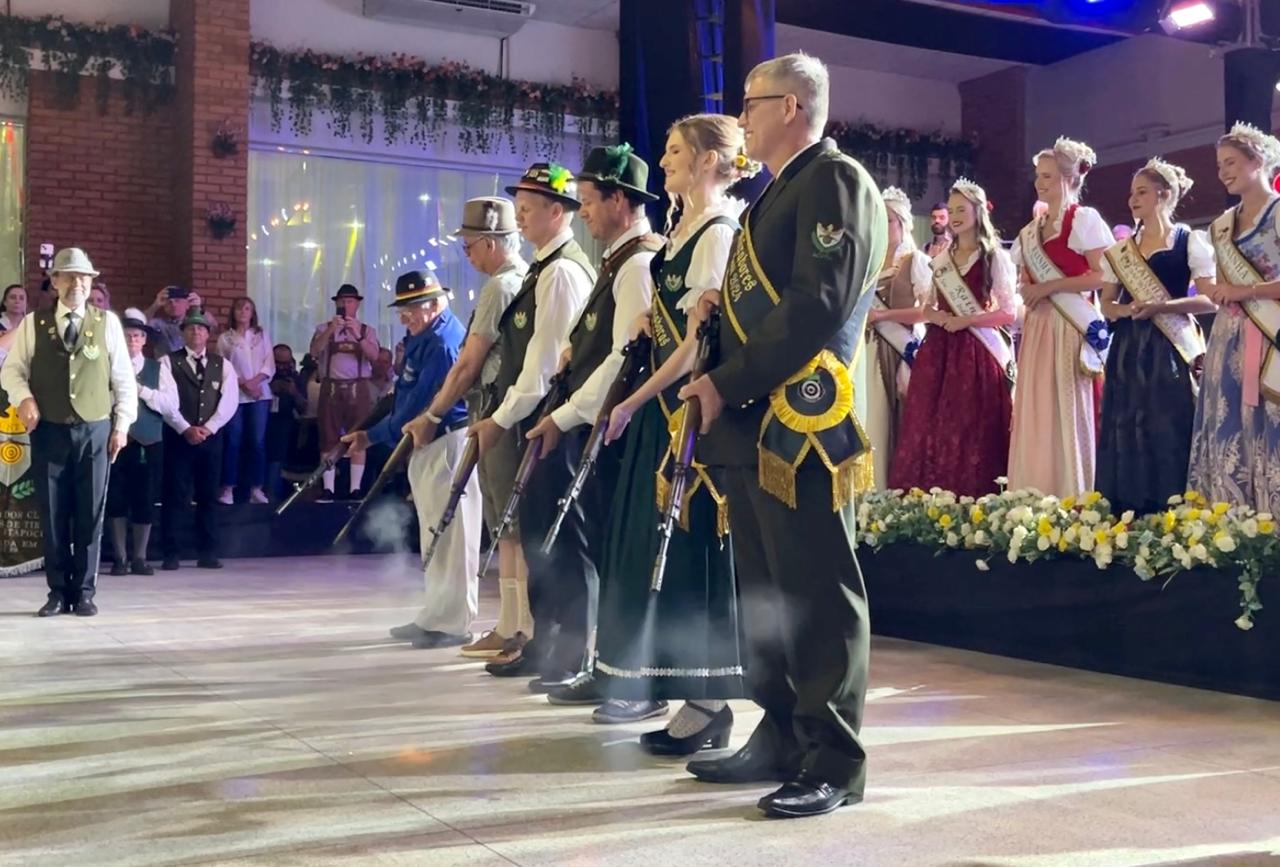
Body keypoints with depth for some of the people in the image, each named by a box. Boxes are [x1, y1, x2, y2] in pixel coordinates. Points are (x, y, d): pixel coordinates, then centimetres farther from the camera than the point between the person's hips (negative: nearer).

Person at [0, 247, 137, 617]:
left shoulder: (107, 322, 4)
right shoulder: (34, 323, 5)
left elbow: (123, 378, 5)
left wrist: (122, 424, 1)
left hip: (95, 431, 0)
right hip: (49, 432, 0)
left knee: (90, 515, 2)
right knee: (53, 514, 3)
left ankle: (85, 592, 13)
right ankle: (59, 592, 14)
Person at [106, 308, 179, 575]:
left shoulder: (158, 369, 7)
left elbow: (172, 404, -3)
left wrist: (142, 390, -11)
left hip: (149, 443, 1)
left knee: (145, 501, 3)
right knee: (116, 499, 3)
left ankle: (139, 557, 13)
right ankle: (120, 558, 13)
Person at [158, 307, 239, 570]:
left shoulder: (222, 364, 10)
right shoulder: (168, 362, 2)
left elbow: (229, 400, 0)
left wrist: (208, 428, -11)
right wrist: (186, 429, -15)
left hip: (211, 437, 3)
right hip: (179, 436, -3)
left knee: (208, 496, 6)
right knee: (174, 496, -2)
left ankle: (207, 553, 11)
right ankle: (171, 554, 3)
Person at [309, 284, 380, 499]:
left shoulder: (367, 330, 9)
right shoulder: (324, 328, 10)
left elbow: (374, 355, -7)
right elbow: (314, 352, -7)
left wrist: (358, 335, -22)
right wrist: (331, 330, -19)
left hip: (358, 387, 0)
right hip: (331, 387, 0)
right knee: (329, 439, -1)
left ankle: (355, 488, 1)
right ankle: (328, 489, 1)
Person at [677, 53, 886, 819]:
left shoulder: (836, 181, -7)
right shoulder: (778, 193, 23)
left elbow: (816, 307, -19)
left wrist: (726, 382, -17)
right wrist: (718, 388, 9)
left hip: (803, 424, -10)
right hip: (753, 424, 10)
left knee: (818, 596, -5)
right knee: (764, 594, 14)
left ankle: (834, 762, 3)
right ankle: (781, 739, 24)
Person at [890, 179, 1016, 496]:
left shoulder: (995, 257, 0)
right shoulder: (941, 259, 16)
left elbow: (1009, 312, -6)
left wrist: (964, 321, -15)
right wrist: (937, 317, -5)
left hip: (976, 353, -5)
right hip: (938, 352, 5)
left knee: (971, 430, -5)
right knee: (930, 425, 0)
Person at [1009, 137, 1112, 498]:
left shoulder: (1085, 219, -2)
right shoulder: (1031, 230, 18)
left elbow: (1104, 275, -13)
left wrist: (1049, 287, -14)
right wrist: (1027, 291, 5)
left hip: (1072, 330, -7)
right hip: (1038, 330, 7)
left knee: (1069, 417, -8)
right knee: (1036, 418, 3)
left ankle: (1074, 502, -5)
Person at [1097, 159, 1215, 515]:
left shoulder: (1190, 242, 0)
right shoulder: (1122, 249, 14)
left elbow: (1210, 299, -7)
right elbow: (1106, 304, 14)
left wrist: (1161, 306, -17)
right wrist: (1127, 309, -8)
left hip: (1170, 349, -5)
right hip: (1128, 349, 5)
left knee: (1169, 431, -8)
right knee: (1126, 430, 1)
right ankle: (1126, 514, 4)